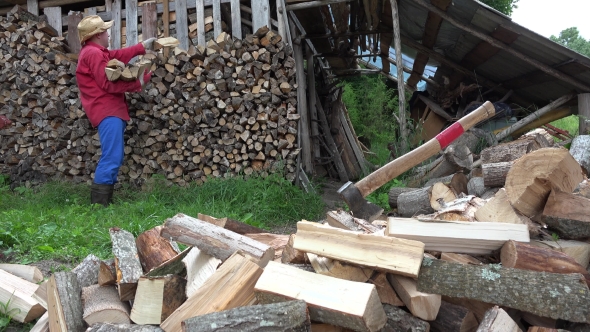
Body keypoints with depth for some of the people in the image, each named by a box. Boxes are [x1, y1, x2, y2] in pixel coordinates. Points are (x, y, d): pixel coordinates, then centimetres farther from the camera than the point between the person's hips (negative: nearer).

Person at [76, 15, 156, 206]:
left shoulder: (97, 52, 22)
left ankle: (103, 202, 15)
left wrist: (143, 47, 35)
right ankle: (99, 204, -16)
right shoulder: (93, 53, -11)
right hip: (107, 112, -11)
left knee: (115, 158, 12)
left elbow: (119, 55, 32)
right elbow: (108, 84, -18)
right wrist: (137, 83, -10)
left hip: (111, 110, 11)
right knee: (112, 158, -16)